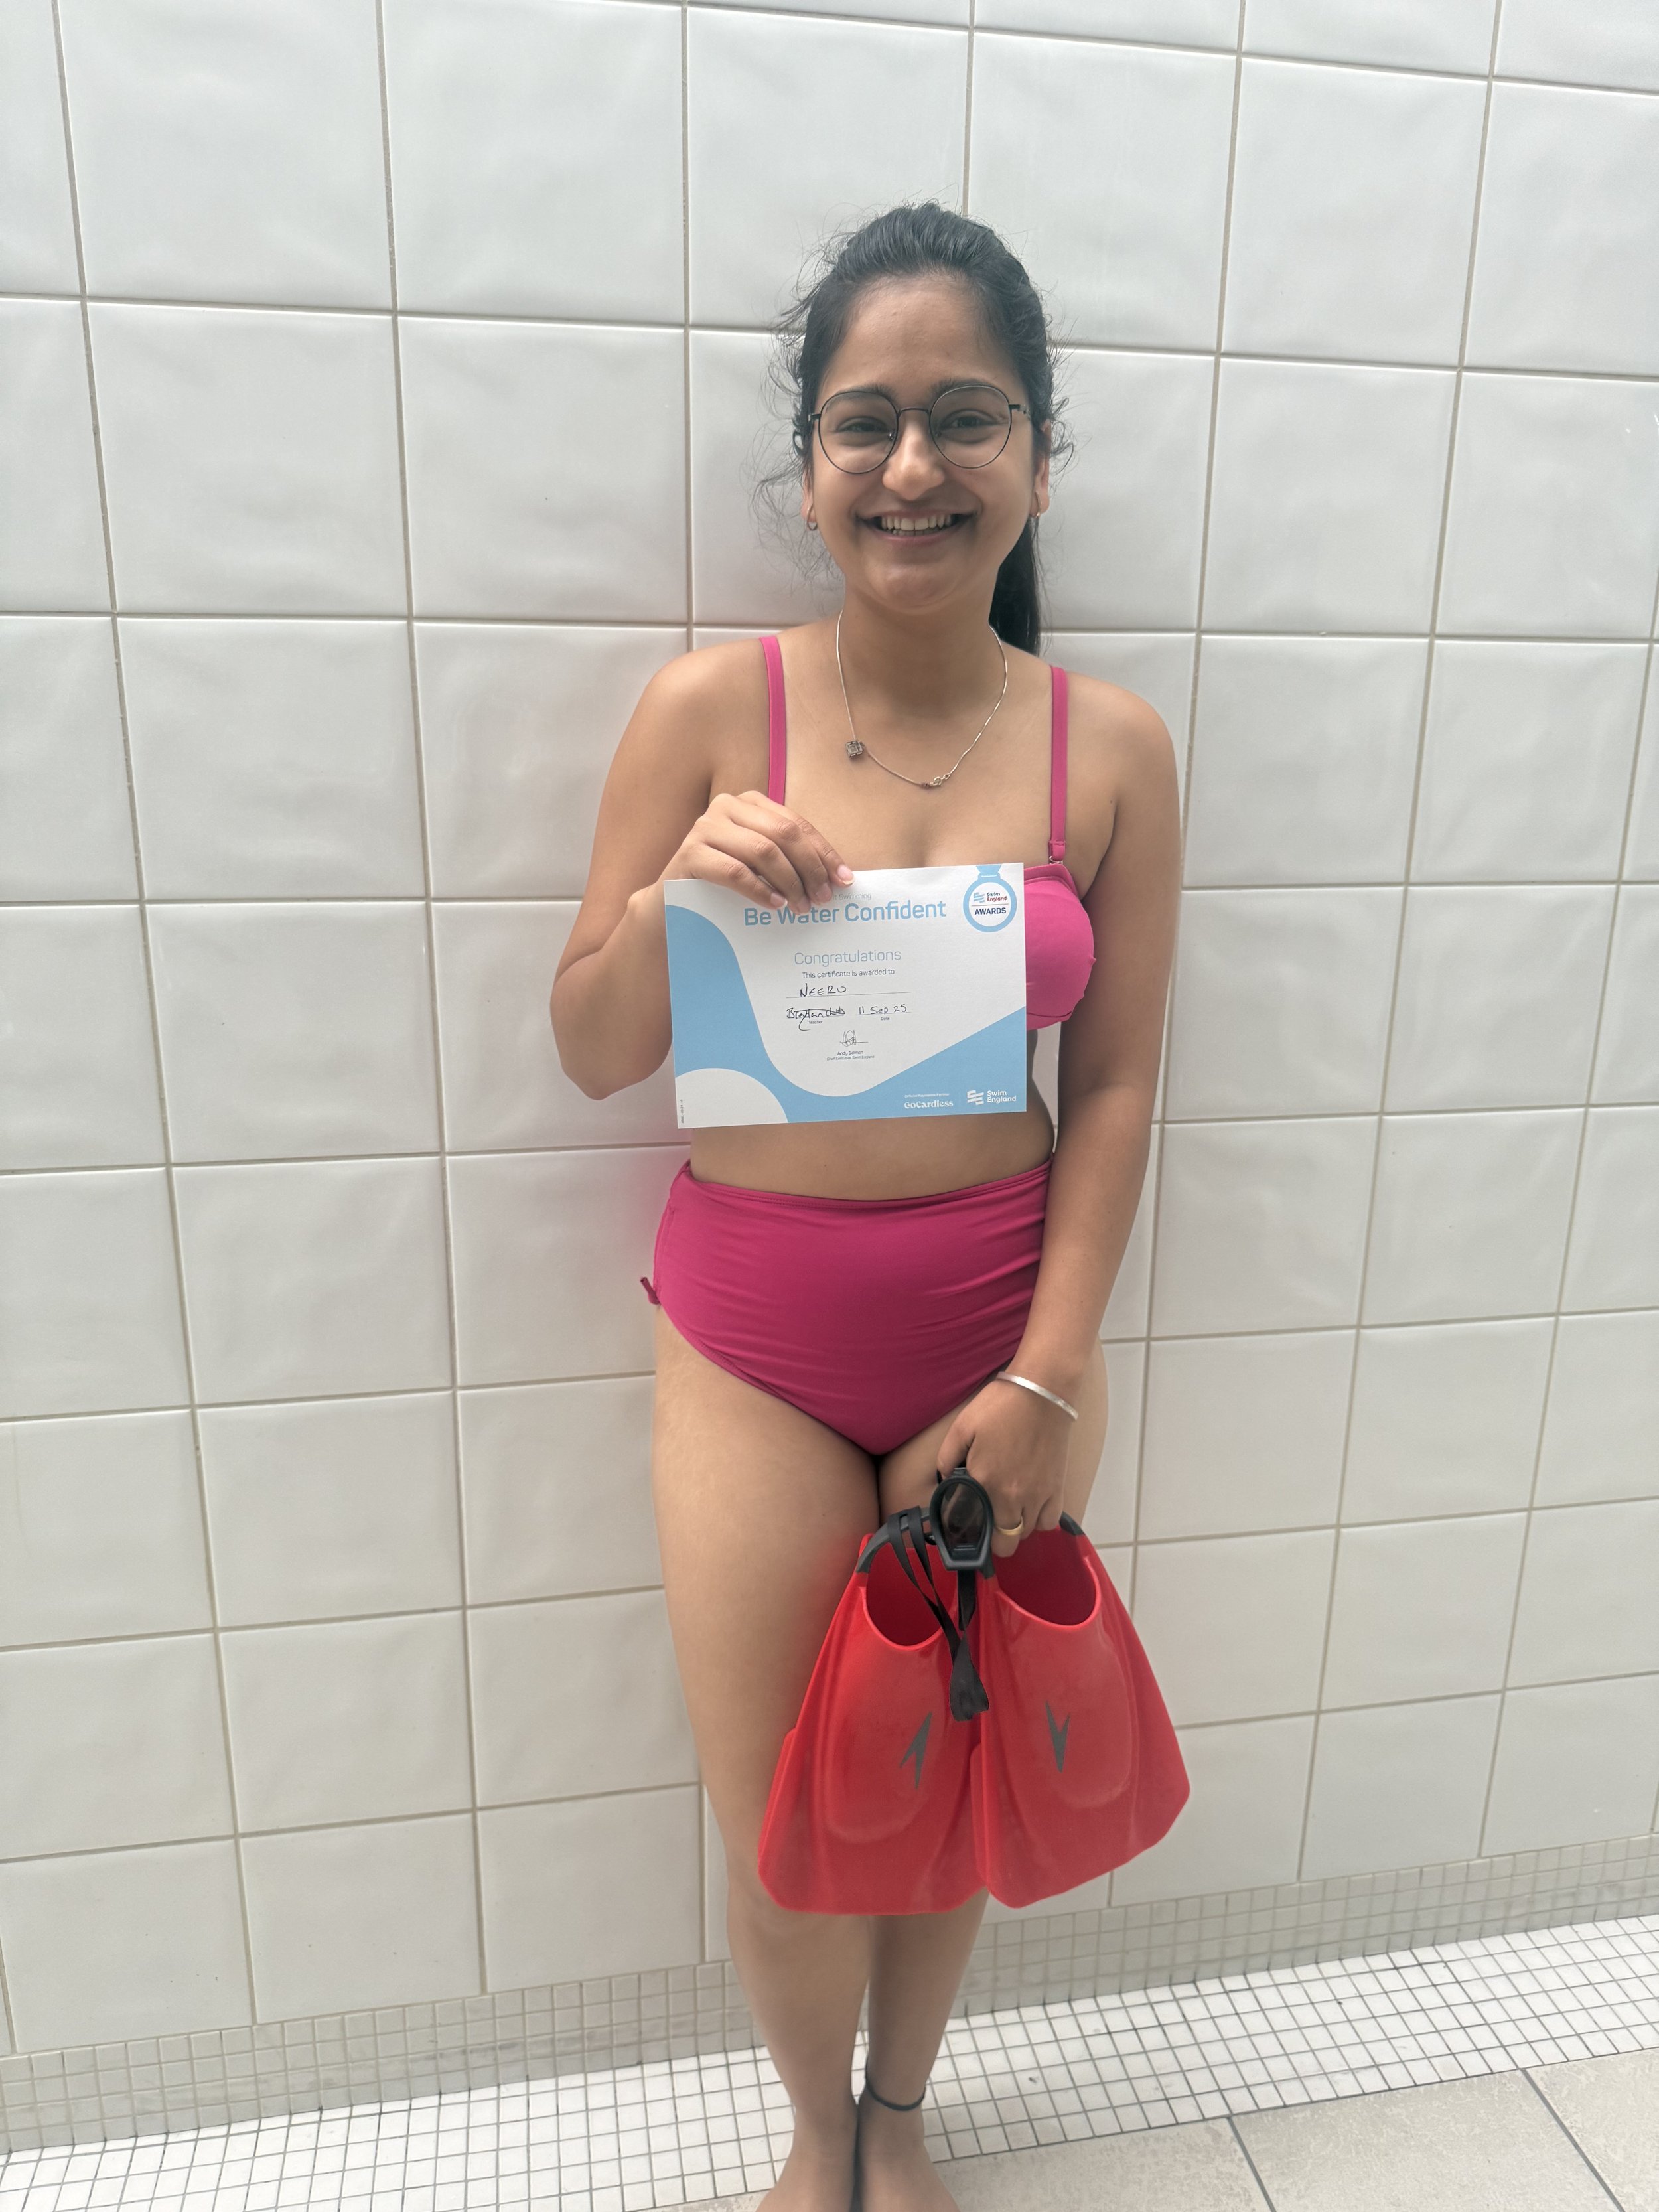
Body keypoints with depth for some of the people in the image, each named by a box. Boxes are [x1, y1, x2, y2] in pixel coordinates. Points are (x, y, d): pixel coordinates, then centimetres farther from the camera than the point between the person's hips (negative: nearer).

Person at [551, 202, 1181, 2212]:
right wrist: (674, 893, -22)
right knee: (780, 1835, 11)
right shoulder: (708, 709, -7)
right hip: (756, 1341, 0)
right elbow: (593, 1055, -3)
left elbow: (1116, 1088, -2)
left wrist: (1048, 1376, -8)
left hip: (1005, 1330, 1)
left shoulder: (1111, 748, -4)